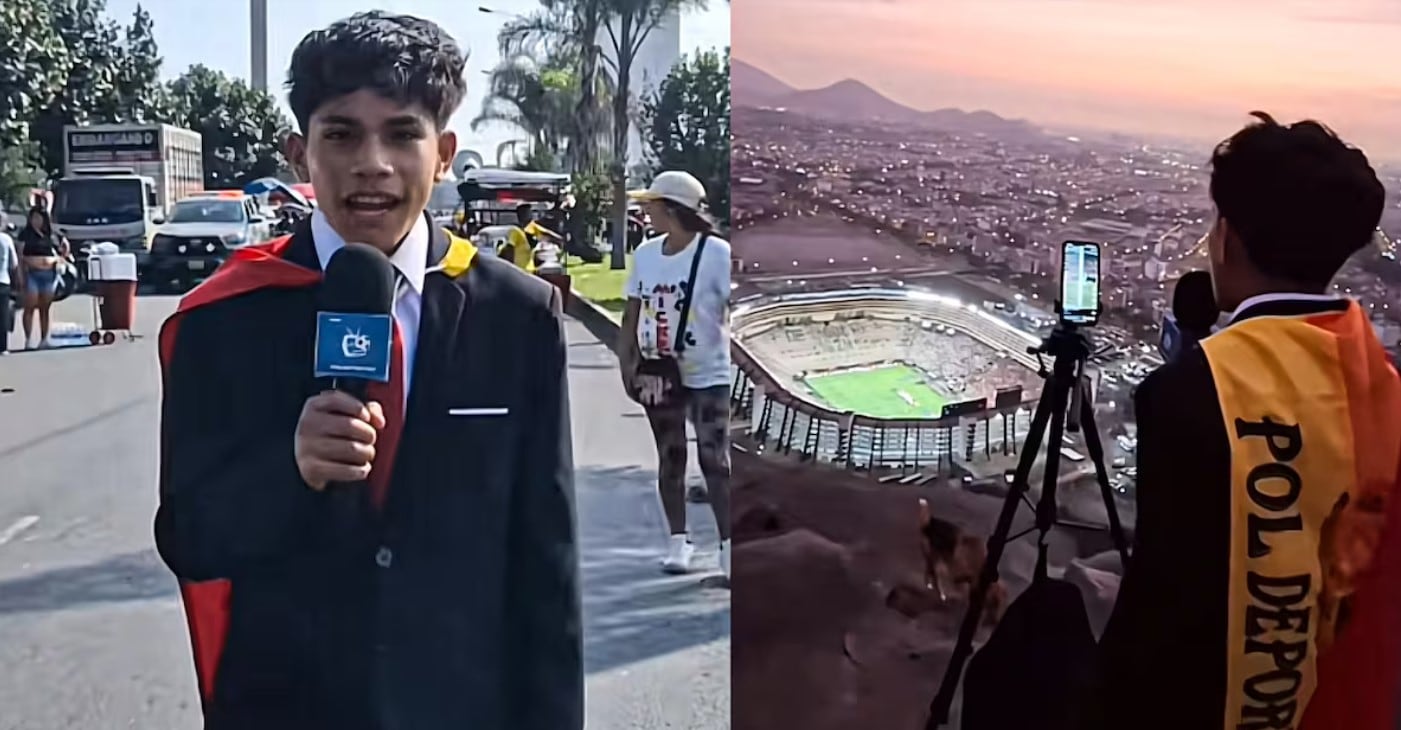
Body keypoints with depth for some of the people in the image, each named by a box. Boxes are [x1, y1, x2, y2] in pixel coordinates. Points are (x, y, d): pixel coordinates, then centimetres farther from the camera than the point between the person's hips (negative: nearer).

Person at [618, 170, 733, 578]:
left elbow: (733, 311, -11)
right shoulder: (645, 254, 3)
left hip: (708, 376, -5)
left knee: (715, 462, -7)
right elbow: (632, 313, 9)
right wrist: (626, 363, 3)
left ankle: (728, 546, 1)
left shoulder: (716, 253, -12)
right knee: (670, 461, 11)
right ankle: (678, 541, 22)